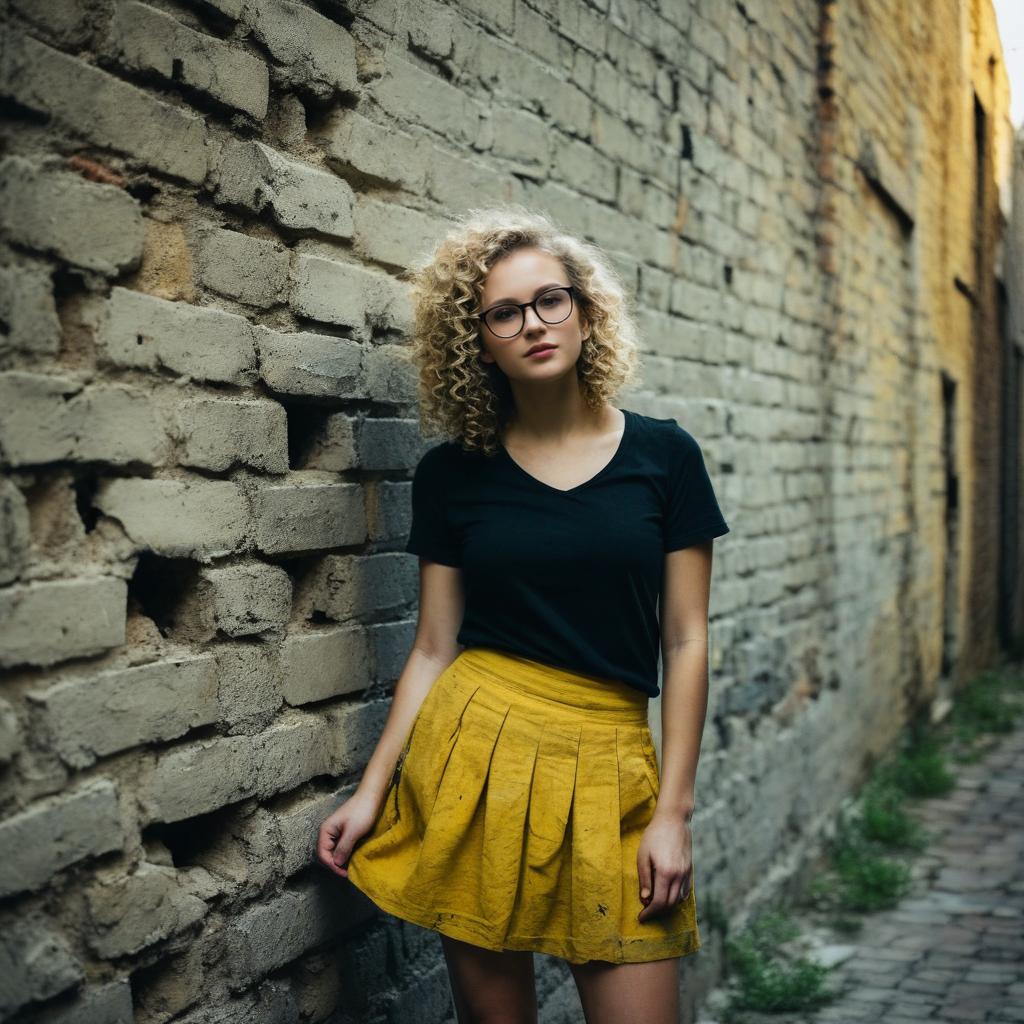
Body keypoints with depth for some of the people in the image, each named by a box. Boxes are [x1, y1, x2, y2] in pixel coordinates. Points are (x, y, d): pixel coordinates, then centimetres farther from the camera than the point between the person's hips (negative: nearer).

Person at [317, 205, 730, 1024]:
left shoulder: (663, 455, 0)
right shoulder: (452, 473, 3)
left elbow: (686, 642, 0)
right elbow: (434, 648, 5)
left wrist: (674, 811, -4)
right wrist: (373, 790, -1)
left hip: (610, 764, 0)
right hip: (479, 749, 1)